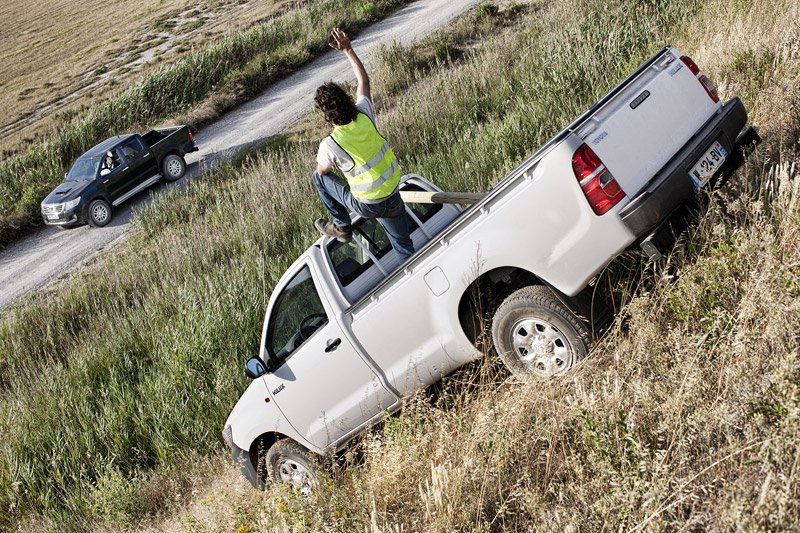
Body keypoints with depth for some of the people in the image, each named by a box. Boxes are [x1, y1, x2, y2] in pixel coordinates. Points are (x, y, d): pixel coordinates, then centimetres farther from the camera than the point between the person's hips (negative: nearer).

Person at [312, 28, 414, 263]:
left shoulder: (330, 145, -22)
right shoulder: (364, 115, -10)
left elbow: (322, 170, 1)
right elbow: (364, 80, 9)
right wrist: (348, 50, 15)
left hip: (367, 205, -5)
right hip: (393, 197, 5)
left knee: (319, 177, 18)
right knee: (404, 249, 17)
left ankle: (342, 226, 31)